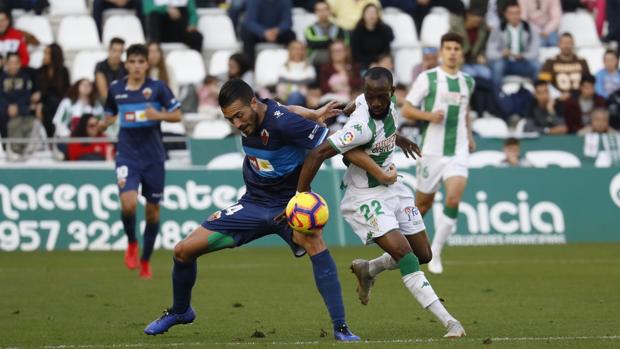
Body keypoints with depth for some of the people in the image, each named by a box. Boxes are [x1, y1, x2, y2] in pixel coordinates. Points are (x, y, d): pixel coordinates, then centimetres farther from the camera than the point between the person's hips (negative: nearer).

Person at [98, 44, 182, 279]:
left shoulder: (157, 88, -3)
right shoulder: (116, 89, 3)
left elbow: (177, 115, 0)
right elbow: (110, 114, 17)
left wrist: (159, 115, -20)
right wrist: (104, 124, -6)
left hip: (153, 157, 0)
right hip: (127, 155, 0)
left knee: (152, 210, 6)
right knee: (128, 203, -22)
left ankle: (145, 261, 24)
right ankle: (131, 244, 7)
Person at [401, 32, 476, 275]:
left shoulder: (468, 82, 10)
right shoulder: (428, 78, -4)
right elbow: (406, 110, -2)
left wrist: (470, 135, 17)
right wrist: (429, 115, -19)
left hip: (458, 152, 2)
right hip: (432, 151, -2)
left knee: (454, 198, -18)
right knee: (423, 204, 7)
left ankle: (435, 254, -7)